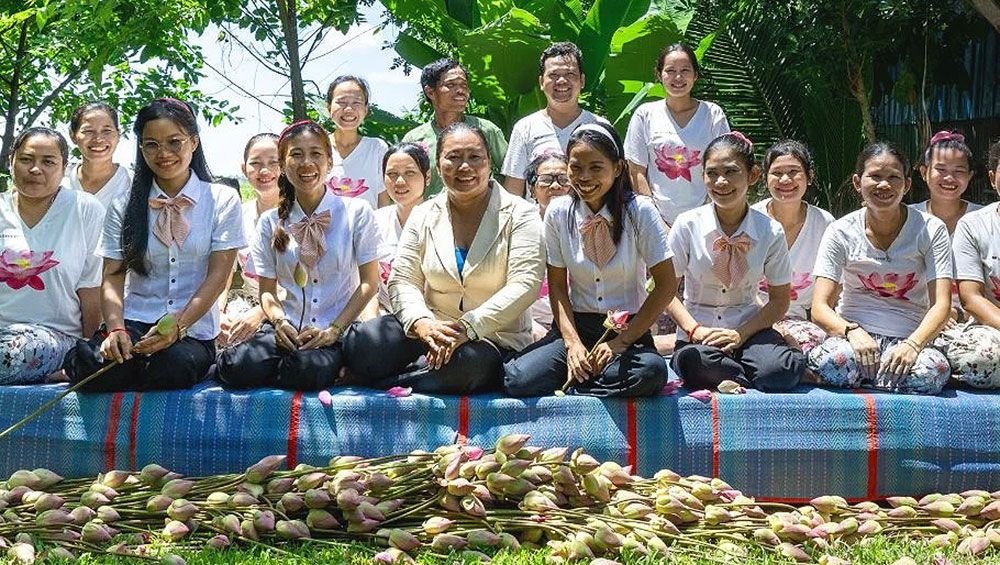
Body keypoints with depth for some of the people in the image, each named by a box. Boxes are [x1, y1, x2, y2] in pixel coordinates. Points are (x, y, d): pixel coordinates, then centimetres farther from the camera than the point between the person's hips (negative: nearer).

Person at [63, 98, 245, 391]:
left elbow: (217, 276, -2)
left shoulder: (222, 200, 5)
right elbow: (112, 278, 4)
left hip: (193, 328, 0)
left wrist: (177, 326, -17)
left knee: (174, 366, -37)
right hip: (134, 322, 0)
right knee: (99, 365, -35)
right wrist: (116, 329, -18)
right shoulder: (124, 207, 10)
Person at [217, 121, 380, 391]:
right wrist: (279, 321, -11)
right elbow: (267, 290, 12)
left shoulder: (357, 213, 3)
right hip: (288, 330, 2)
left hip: (337, 332, -2)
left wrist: (334, 330, -10)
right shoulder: (270, 223, 11)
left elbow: (369, 283, 1)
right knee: (238, 367, -30)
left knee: (309, 370, -37)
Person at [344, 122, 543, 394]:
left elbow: (524, 285, -13)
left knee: (470, 361, -39)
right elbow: (402, 280, 3)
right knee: (362, 343, -25)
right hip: (432, 329, 3)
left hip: (494, 338, -2)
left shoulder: (519, 215, -2)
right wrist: (422, 323, -20)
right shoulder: (424, 216, 10)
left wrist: (468, 327, -25)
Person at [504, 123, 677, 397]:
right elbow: (557, 285, 4)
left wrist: (622, 341, -12)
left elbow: (666, 285, -6)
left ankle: (573, 385, -12)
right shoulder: (558, 212, 0)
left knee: (651, 372, -36)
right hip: (577, 325, 1)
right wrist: (572, 343, -11)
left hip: (629, 327, -1)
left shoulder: (640, 211, -7)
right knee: (519, 380, -26)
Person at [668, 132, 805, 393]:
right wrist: (694, 330, -16)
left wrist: (741, 334, -13)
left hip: (748, 325, 1)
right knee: (694, 359, -38)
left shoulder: (770, 232, -2)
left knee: (777, 367, -33)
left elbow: (779, 300, 3)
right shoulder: (687, 225, -3)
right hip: (699, 328, -1)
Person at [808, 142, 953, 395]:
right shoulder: (842, 232, 1)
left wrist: (912, 344, -26)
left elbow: (940, 304, -7)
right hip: (854, 334, -2)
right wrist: (852, 331, -28)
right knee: (833, 361, -38)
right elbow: (820, 307, -6)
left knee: (933, 372, -35)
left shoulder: (931, 230, 1)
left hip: (910, 339, 2)